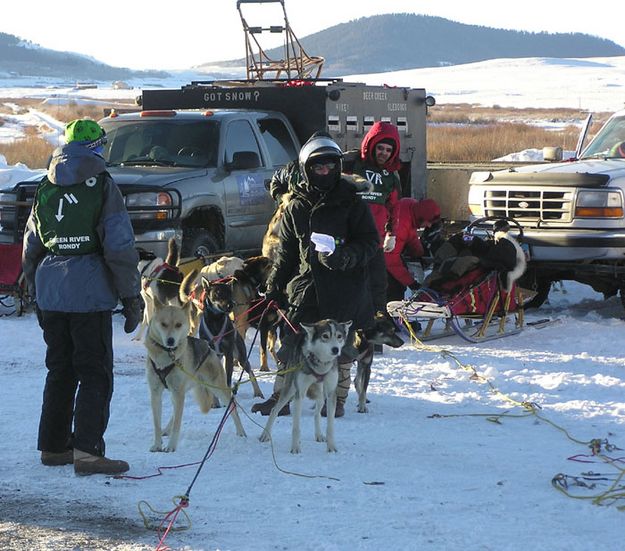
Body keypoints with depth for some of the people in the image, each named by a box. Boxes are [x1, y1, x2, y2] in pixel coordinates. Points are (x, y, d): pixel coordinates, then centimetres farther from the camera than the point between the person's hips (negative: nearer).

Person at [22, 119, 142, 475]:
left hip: (51, 294, 6)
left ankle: (53, 446, 22)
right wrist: (131, 297, -5)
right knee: (95, 374, -4)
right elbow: (120, 247, -9)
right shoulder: (101, 186, -6)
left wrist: (37, 294, 24)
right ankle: (87, 450, -13)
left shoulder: (45, 190, 11)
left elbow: (31, 248, 16)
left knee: (60, 371, 17)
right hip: (90, 292, -6)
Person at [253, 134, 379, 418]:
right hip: (305, 285, 2)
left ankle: (337, 398, 17)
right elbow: (286, 251, 16)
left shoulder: (351, 202, 2)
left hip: (345, 287, -2)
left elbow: (370, 241, 0)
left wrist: (345, 257, -17)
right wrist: (274, 285, 8)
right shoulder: (296, 207, 11)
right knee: (292, 344, -4)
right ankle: (281, 396, 3)